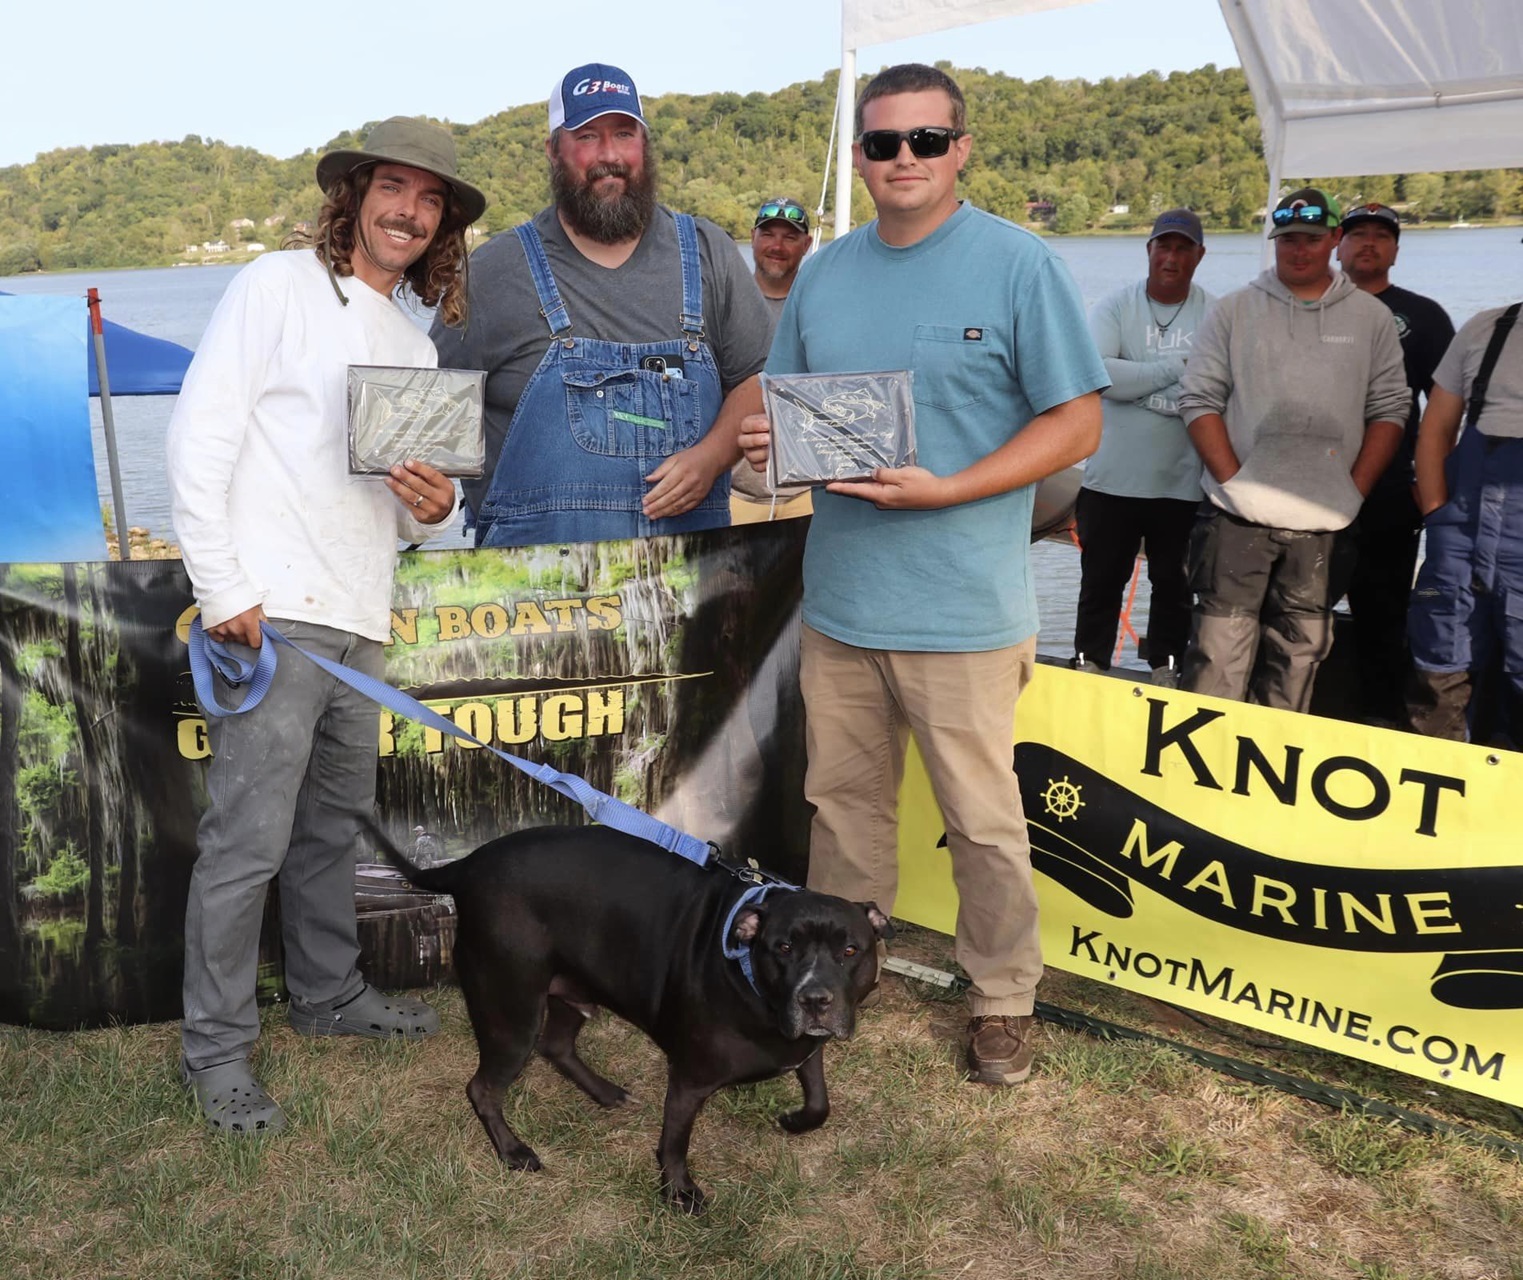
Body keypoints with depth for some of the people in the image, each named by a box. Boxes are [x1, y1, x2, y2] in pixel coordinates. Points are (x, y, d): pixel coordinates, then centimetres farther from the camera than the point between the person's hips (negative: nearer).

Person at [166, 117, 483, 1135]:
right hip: (272, 612, -7)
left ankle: (330, 992, 35)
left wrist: (434, 504, -2)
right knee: (249, 840, -5)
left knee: (336, 822, 18)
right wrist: (222, 589, -14)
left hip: (359, 619, 8)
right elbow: (200, 436, -8)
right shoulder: (279, 286, -1)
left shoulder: (415, 343, 21)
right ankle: (217, 1049, 8)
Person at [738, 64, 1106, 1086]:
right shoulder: (824, 273, 11)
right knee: (843, 799, 17)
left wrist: (946, 490, -19)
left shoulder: (1020, 264, -6)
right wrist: (769, 440, -6)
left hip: (961, 606, -5)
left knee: (983, 818, 6)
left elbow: (1077, 424, -8)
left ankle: (1005, 1000, 23)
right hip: (839, 598, 5)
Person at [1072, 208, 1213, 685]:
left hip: (1184, 481, 0)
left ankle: (1166, 668, 25)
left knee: (1174, 582, 12)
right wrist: (1175, 368, -18)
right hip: (1113, 477, 0)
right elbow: (1096, 373, -18)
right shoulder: (1115, 306, -3)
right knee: (1101, 579, 11)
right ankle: (1088, 664, 24)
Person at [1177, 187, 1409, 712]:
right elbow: (1199, 400, 1)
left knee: (1300, 651, 8)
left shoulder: (1371, 318, 9)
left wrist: (1354, 491, -3)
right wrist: (1234, 481, -9)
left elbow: (1389, 409, 8)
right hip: (1237, 514, -2)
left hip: (1322, 521, 2)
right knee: (1220, 647, -6)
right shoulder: (1234, 310, 5)